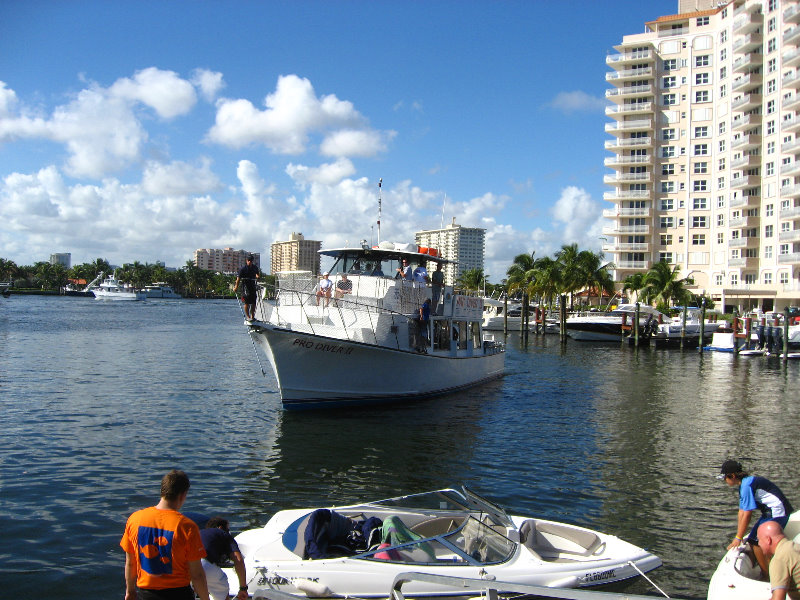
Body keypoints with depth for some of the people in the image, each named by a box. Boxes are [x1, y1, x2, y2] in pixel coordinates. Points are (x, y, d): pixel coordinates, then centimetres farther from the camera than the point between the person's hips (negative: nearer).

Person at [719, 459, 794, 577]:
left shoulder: (747, 485, -21)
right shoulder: (744, 484, 10)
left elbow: (747, 515, -20)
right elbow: (741, 512, 12)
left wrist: (738, 538, -14)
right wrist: (738, 536, 12)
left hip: (776, 513, -10)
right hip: (770, 512, 10)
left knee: (756, 542, -9)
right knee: (753, 540, 9)